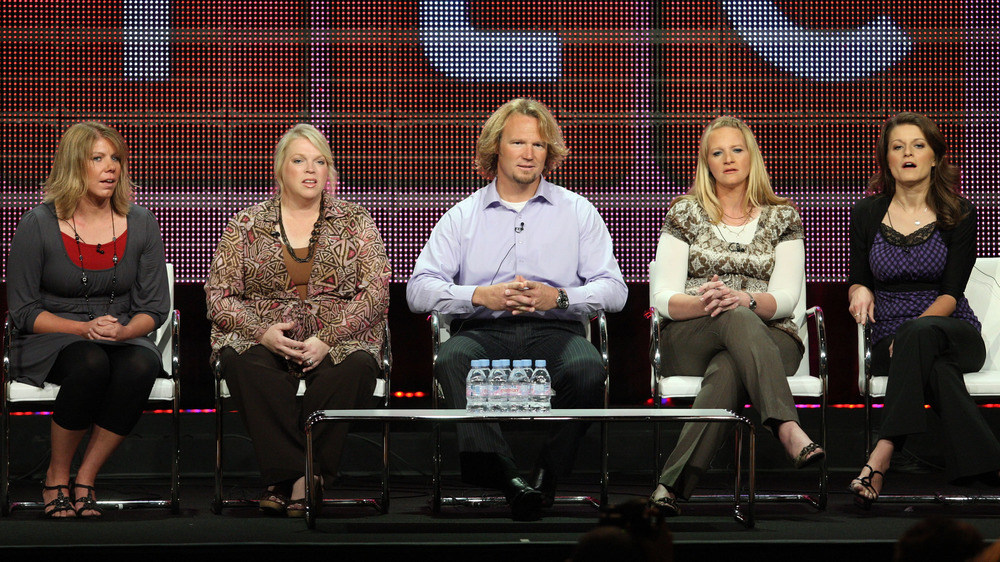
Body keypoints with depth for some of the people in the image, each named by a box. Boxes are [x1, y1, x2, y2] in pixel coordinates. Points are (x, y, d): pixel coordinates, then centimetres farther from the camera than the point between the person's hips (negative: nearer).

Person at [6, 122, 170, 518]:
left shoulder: (140, 224, 4)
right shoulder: (38, 225, -5)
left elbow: (155, 307, 6)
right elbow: (23, 312, -4)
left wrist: (122, 331, -17)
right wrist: (85, 328, -18)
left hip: (125, 339, 3)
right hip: (49, 344, -3)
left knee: (140, 365, -34)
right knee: (91, 363, -38)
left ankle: (86, 480, -21)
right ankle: (57, 477, -17)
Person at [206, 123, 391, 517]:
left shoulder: (355, 222, 11)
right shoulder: (245, 226, 12)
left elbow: (376, 292, 1)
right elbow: (218, 296, 6)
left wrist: (328, 338, -14)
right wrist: (262, 331, -14)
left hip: (337, 341, 0)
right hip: (263, 342, 0)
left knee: (356, 367, -35)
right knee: (242, 363, -35)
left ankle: (290, 479, -32)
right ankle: (297, 475, -35)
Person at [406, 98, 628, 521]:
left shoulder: (578, 212, 16)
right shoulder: (463, 216, 15)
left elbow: (614, 289, 7)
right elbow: (419, 289, 4)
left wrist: (558, 298, -12)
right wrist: (481, 296, -13)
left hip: (554, 329, 0)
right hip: (482, 331, 0)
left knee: (587, 370, -35)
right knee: (452, 363, -35)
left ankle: (547, 474, -28)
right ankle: (505, 476, -47)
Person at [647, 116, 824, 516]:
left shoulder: (782, 218, 14)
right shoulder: (685, 214, 12)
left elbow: (786, 298, 0)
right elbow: (663, 298, 1)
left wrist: (746, 298, -24)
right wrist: (702, 302, -23)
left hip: (769, 337, 1)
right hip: (690, 339, -1)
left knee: (727, 370, -39)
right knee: (737, 319, -40)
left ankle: (674, 484, -53)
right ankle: (788, 429, -60)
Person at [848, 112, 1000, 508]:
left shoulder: (958, 215, 2)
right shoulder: (867, 215, 9)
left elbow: (951, 293, -5)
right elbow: (856, 282, 15)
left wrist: (914, 327, -22)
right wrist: (860, 291, -11)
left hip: (953, 332, -1)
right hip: (891, 343, 1)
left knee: (920, 334, -40)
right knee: (937, 369, -38)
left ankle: (881, 457, -49)